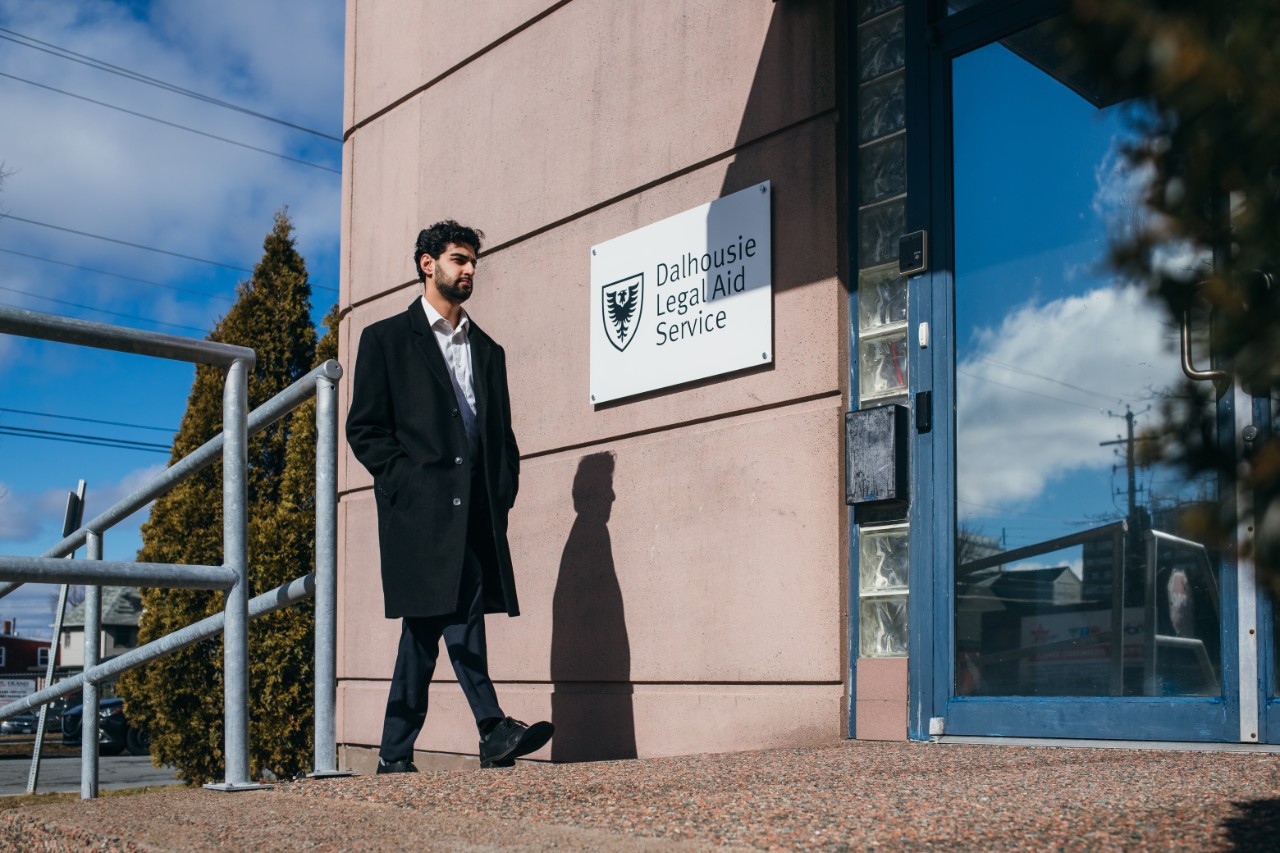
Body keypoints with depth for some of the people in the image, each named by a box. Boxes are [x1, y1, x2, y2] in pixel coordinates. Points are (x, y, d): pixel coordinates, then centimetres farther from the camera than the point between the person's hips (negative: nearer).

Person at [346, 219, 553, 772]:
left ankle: (395, 753, 9)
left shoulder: (487, 350, 24)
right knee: (457, 615, -18)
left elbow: (503, 433, 23)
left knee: (428, 625, 4)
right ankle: (493, 728, -20)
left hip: (477, 511, 5)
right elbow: (363, 427, 2)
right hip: (421, 506, -4)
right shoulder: (386, 339, 9)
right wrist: (408, 479, -9)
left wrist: (504, 492, 7)